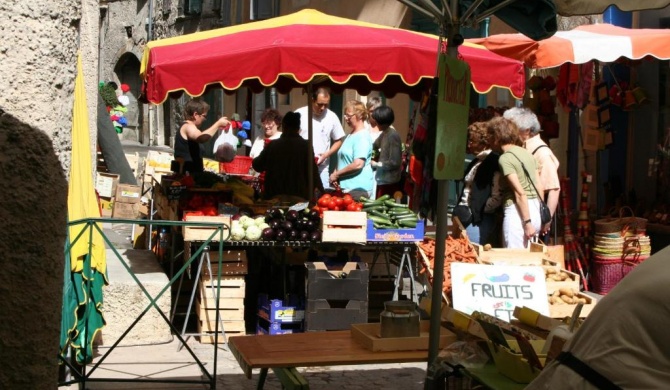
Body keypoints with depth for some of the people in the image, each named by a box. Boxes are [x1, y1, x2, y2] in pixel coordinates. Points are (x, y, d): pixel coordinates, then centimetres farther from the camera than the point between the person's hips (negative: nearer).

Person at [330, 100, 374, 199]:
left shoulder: (362, 136, -13)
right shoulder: (351, 135, 17)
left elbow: (358, 164, -22)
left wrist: (336, 174, -12)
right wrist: (335, 175, 6)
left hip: (358, 188, -9)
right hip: (347, 187, 9)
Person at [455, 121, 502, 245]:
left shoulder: (494, 162, -10)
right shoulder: (476, 162, 18)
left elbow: (497, 197, -15)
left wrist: (479, 211, -9)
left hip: (479, 220, -8)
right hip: (466, 217, 8)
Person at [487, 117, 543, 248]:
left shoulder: (505, 158, -10)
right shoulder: (525, 153, 14)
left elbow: (520, 193, -17)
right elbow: (539, 187, 15)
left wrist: (527, 222, -16)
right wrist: (540, 217, 21)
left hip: (518, 212, -8)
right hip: (535, 210, 9)